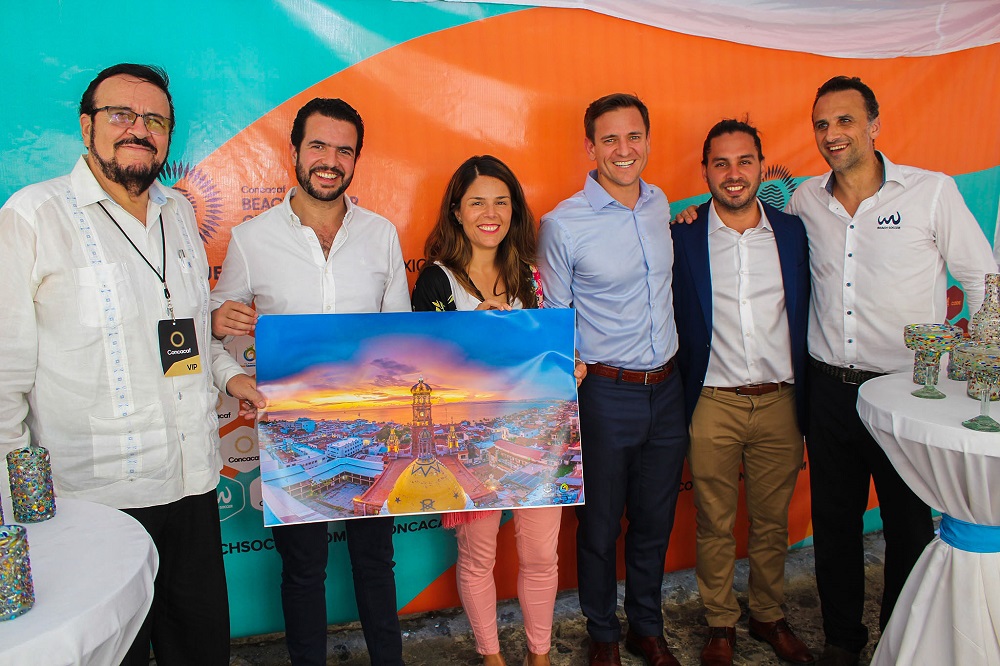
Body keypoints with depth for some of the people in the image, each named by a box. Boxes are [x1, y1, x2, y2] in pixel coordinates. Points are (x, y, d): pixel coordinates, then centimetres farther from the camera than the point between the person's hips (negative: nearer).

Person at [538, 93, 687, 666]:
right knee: (600, 527, 11)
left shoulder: (661, 204, 5)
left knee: (655, 522, 17)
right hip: (605, 394, -4)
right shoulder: (563, 224, -12)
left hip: (667, 388, 5)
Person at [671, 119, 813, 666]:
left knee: (773, 522, 16)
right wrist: (678, 410, -4)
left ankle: (768, 616, 37)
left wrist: (804, 403, 5)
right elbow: (676, 325, -1)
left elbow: (805, 319, 8)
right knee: (715, 526, 11)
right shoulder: (683, 238, -4)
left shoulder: (792, 232, 3)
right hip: (713, 406, -2)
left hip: (779, 401, 2)